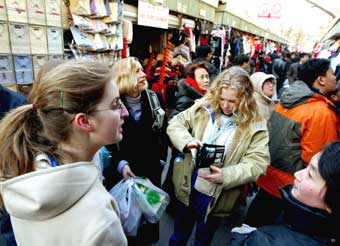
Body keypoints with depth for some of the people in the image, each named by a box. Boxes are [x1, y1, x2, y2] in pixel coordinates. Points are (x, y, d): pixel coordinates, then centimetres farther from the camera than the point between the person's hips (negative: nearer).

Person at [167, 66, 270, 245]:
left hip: (217, 197, -2)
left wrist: (226, 175, -31)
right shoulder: (203, 108, -7)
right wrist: (187, 141, -22)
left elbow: (258, 163, -17)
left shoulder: (255, 125, -14)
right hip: (188, 188, 2)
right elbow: (175, 124, -2)